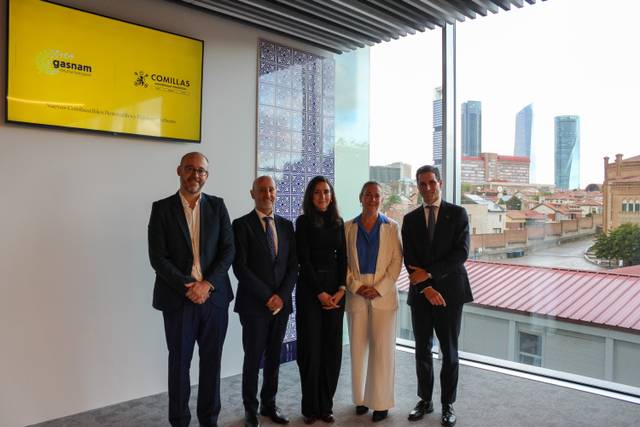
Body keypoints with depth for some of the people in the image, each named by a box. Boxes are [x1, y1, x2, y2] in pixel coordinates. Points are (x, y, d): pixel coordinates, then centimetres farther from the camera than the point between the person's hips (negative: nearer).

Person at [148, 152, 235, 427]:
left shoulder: (217, 206, 6)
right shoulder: (162, 208, 0)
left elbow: (228, 250, 0)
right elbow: (157, 257, -6)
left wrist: (207, 284, -12)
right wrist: (187, 287, -14)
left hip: (214, 296, 2)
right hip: (178, 298, -2)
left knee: (212, 362, 11)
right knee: (179, 363, 9)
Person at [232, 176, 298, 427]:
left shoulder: (286, 225, 9)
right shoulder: (242, 225, -5)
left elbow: (293, 266, 6)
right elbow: (240, 267, -12)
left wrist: (282, 295, -8)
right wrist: (266, 297, -14)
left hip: (281, 303, 4)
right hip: (254, 304, -4)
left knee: (274, 357, 13)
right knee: (253, 358, 4)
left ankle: (269, 404, 29)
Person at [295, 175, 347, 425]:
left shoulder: (338, 223, 10)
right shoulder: (303, 222, -1)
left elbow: (342, 258, 6)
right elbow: (304, 259, -7)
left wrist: (341, 289, -7)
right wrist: (320, 292, -12)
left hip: (335, 289, 4)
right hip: (310, 289, -3)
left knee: (332, 347, 5)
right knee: (310, 347, 0)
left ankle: (326, 405, 16)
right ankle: (310, 407, 12)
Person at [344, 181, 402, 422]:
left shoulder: (392, 227, 3)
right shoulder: (349, 227, 6)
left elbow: (396, 261, -1)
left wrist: (379, 289, -11)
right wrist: (356, 287, -9)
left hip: (384, 294, -1)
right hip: (356, 294, 1)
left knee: (382, 349, 0)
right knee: (358, 348, 7)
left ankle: (381, 402, 12)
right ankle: (361, 398, 21)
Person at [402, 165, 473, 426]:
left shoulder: (457, 214, -1)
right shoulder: (410, 219, 6)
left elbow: (461, 253, -12)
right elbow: (409, 260, 0)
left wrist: (428, 273, -15)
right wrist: (426, 287, -12)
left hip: (450, 290, -2)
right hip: (420, 293, 3)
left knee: (449, 351, 7)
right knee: (422, 350, 10)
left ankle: (448, 404, 21)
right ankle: (425, 400, 26)